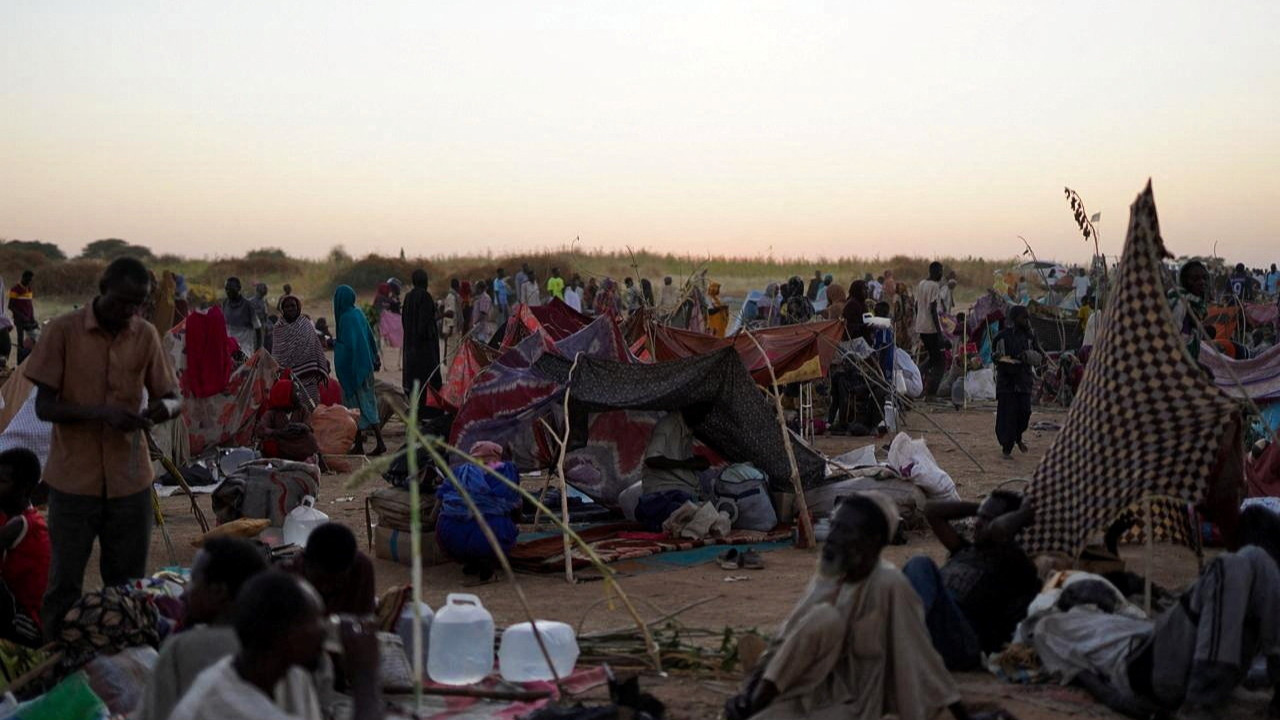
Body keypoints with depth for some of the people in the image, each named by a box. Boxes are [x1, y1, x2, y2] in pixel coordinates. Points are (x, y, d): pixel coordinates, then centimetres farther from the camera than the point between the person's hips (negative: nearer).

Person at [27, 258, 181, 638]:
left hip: (129, 480, 3)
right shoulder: (63, 330, -5)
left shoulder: (146, 334, 4)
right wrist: (99, 412, -23)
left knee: (128, 585, 7)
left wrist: (165, 407, -16)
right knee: (64, 583, 4)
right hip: (74, 479, -2)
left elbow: (173, 397, 8)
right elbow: (44, 406, -6)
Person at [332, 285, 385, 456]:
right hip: (364, 364, 8)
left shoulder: (346, 318, -18)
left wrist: (334, 343, -8)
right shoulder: (359, 313, 8)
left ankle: (359, 445, 5)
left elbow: (349, 345, -23)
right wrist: (375, 359, 21)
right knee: (368, 403, 10)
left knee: (356, 404, -1)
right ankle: (379, 442, 9)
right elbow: (370, 337, 15)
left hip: (352, 367, -8)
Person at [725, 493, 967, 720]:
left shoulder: (888, 585, -18)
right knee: (824, 617, -24)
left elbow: (920, 655, -14)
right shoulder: (827, 577, -1)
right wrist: (749, 688, -10)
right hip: (811, 692, 6)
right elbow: (788, 637, -1)